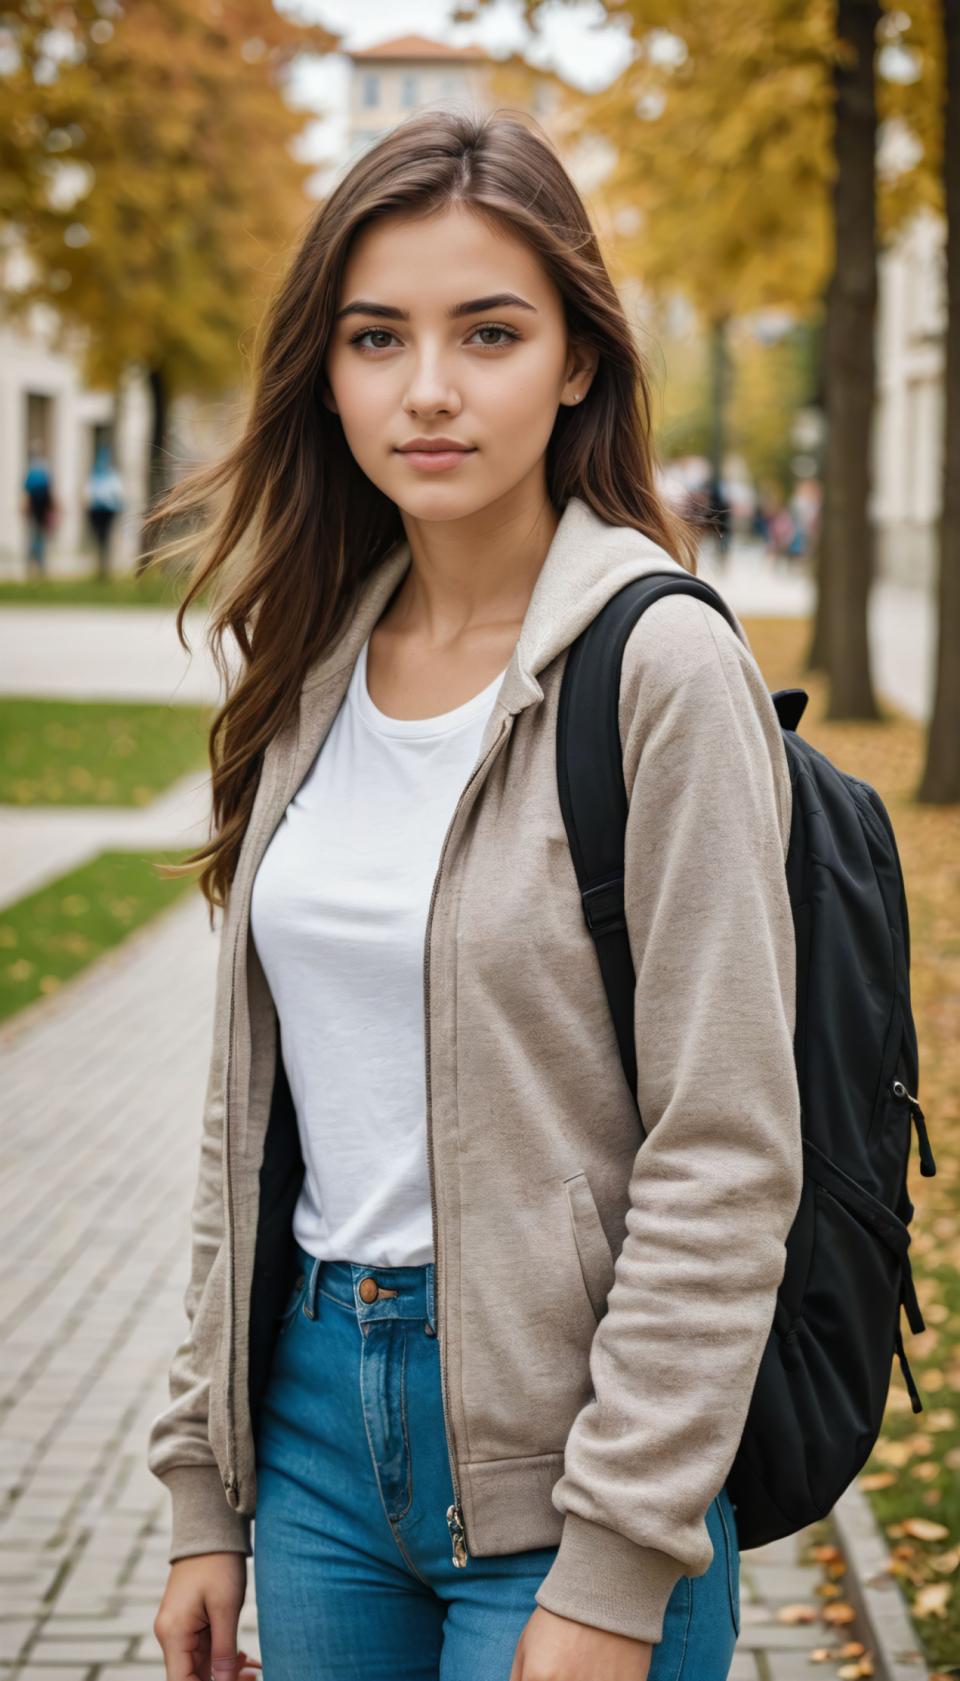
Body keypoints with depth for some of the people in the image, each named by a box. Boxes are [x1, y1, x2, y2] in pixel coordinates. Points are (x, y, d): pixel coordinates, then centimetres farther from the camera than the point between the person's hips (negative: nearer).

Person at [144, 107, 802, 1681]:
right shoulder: (315, 665, 4)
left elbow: (723, 1160, -15)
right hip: (318, 1404, 6)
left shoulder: (661, 663, -13)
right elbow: (248, 1107, 9)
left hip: (556, 1430, -5)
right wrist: (208, 1491, 8)